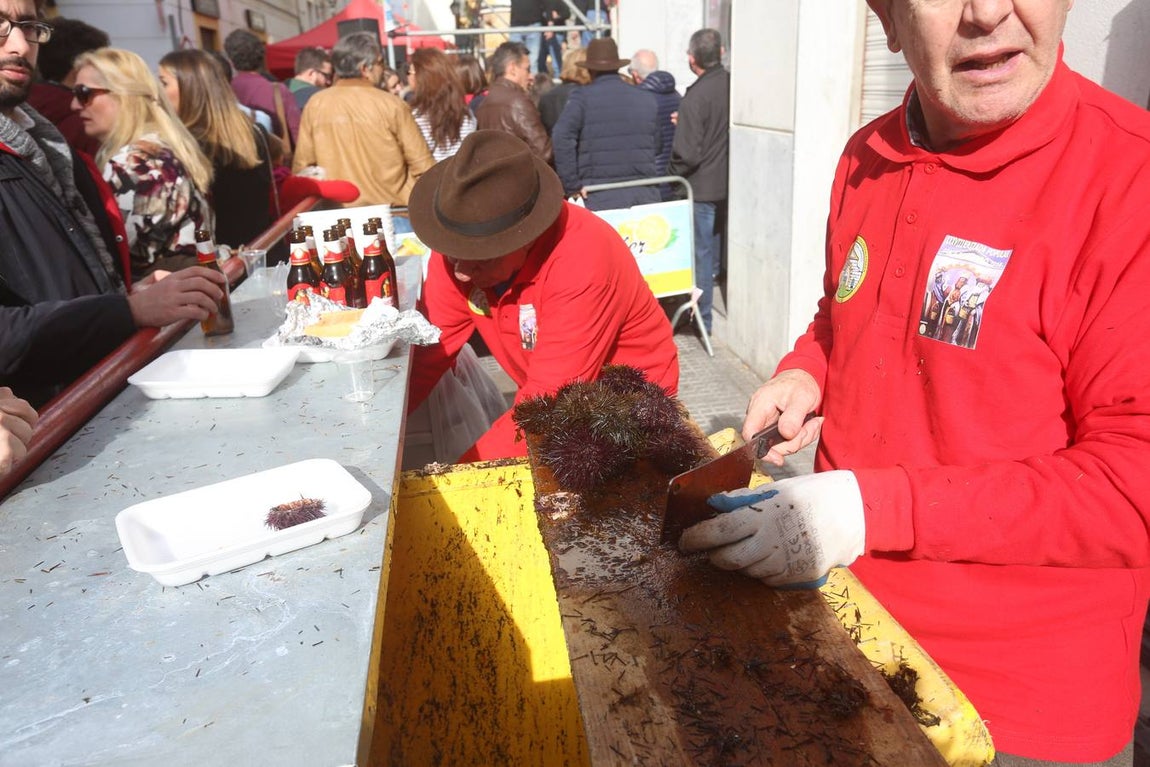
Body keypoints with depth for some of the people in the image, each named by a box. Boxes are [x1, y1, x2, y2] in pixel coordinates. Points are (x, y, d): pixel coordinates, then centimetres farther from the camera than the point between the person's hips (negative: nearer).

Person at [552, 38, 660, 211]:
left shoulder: (582, 98, -1)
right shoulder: (647, 99, 12)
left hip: (600, 198, -3)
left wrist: (571, 186, -9)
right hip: (645, 197, 4)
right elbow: (657, 146, 16)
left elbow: (562, 138, -13)